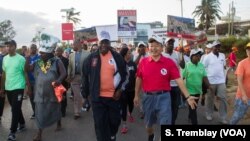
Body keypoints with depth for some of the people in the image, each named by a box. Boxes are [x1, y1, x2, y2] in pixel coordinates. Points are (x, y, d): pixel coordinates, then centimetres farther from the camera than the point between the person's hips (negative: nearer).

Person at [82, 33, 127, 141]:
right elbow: (85, 76, 5)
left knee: (115, 120, 13)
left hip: (114, 96, 1)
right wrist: (85, 94, 8)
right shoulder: (91, 58, -1)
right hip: (97, 97, -1)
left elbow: (123, 74, 6)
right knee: (100, 123, 2)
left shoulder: (117, 57, 0)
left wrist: (120, 89, -3)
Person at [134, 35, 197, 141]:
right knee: (148, 123, 21)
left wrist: (187, 97, -15)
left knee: (166, 124, 0)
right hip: (148, 97, 3)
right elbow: (139, 79, 8)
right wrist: (136, 95, 11)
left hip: (163, 97, -2)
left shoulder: (169, 62, -7)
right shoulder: (143, 62, -1)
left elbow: (179, 80, -9)